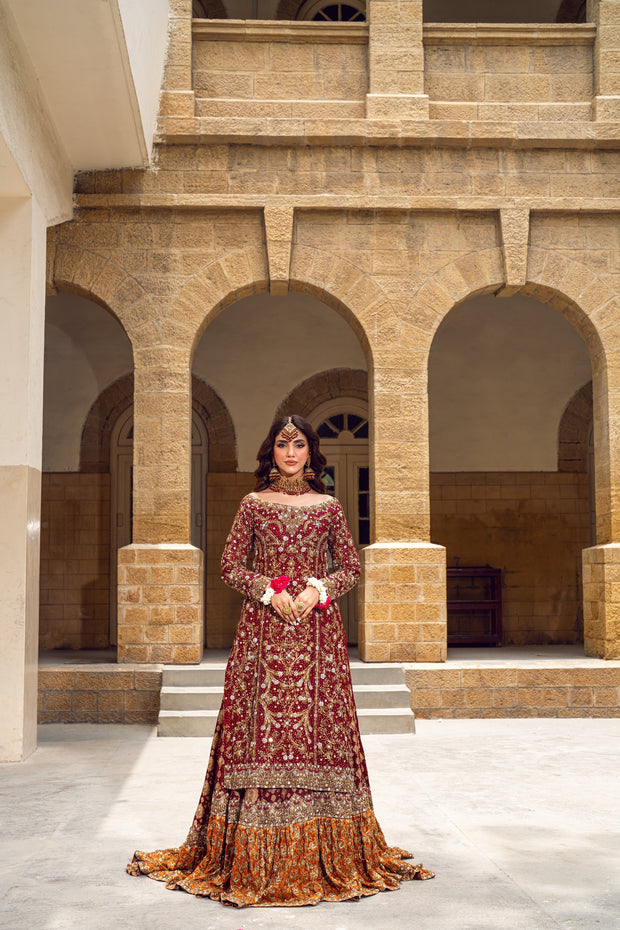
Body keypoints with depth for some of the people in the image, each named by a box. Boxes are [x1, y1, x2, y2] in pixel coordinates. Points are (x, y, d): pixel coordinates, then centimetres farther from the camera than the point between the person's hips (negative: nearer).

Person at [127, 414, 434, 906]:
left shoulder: (328, 506, 9)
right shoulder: (253, 504, 8)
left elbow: (351, 566, 9)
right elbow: (231, 565, 5)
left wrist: (319, 589, -9)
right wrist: (269, 592, -10)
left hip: (316, 623, 1)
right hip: (264, 625, 0)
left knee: (317, 720, -2)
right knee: (262, 722, -4)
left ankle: (323, 850, 8)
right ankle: (257, 853, 3)